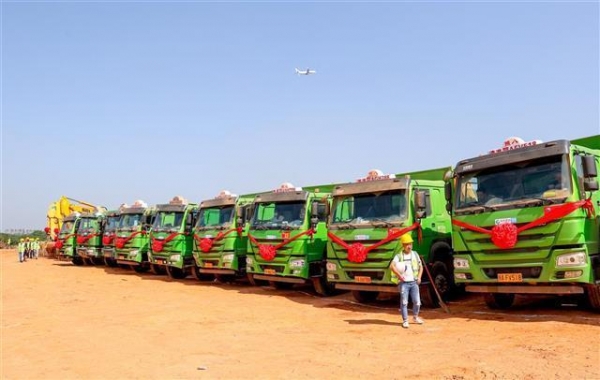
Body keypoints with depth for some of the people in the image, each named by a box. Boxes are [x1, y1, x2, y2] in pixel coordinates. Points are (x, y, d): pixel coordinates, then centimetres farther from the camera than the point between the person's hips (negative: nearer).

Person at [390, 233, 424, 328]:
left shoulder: (415, 254, 9)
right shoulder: (399, 256, -4)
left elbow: (421, 267, 16)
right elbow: (391, 266, -18)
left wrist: (419, 277, 3)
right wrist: (399, 275, -23)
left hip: (414, 282, 3)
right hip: (403, 282, -3)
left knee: (417, 302, 5)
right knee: (404, 302, -1)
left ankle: (415, 317, 28)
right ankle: (405, 321, 10)